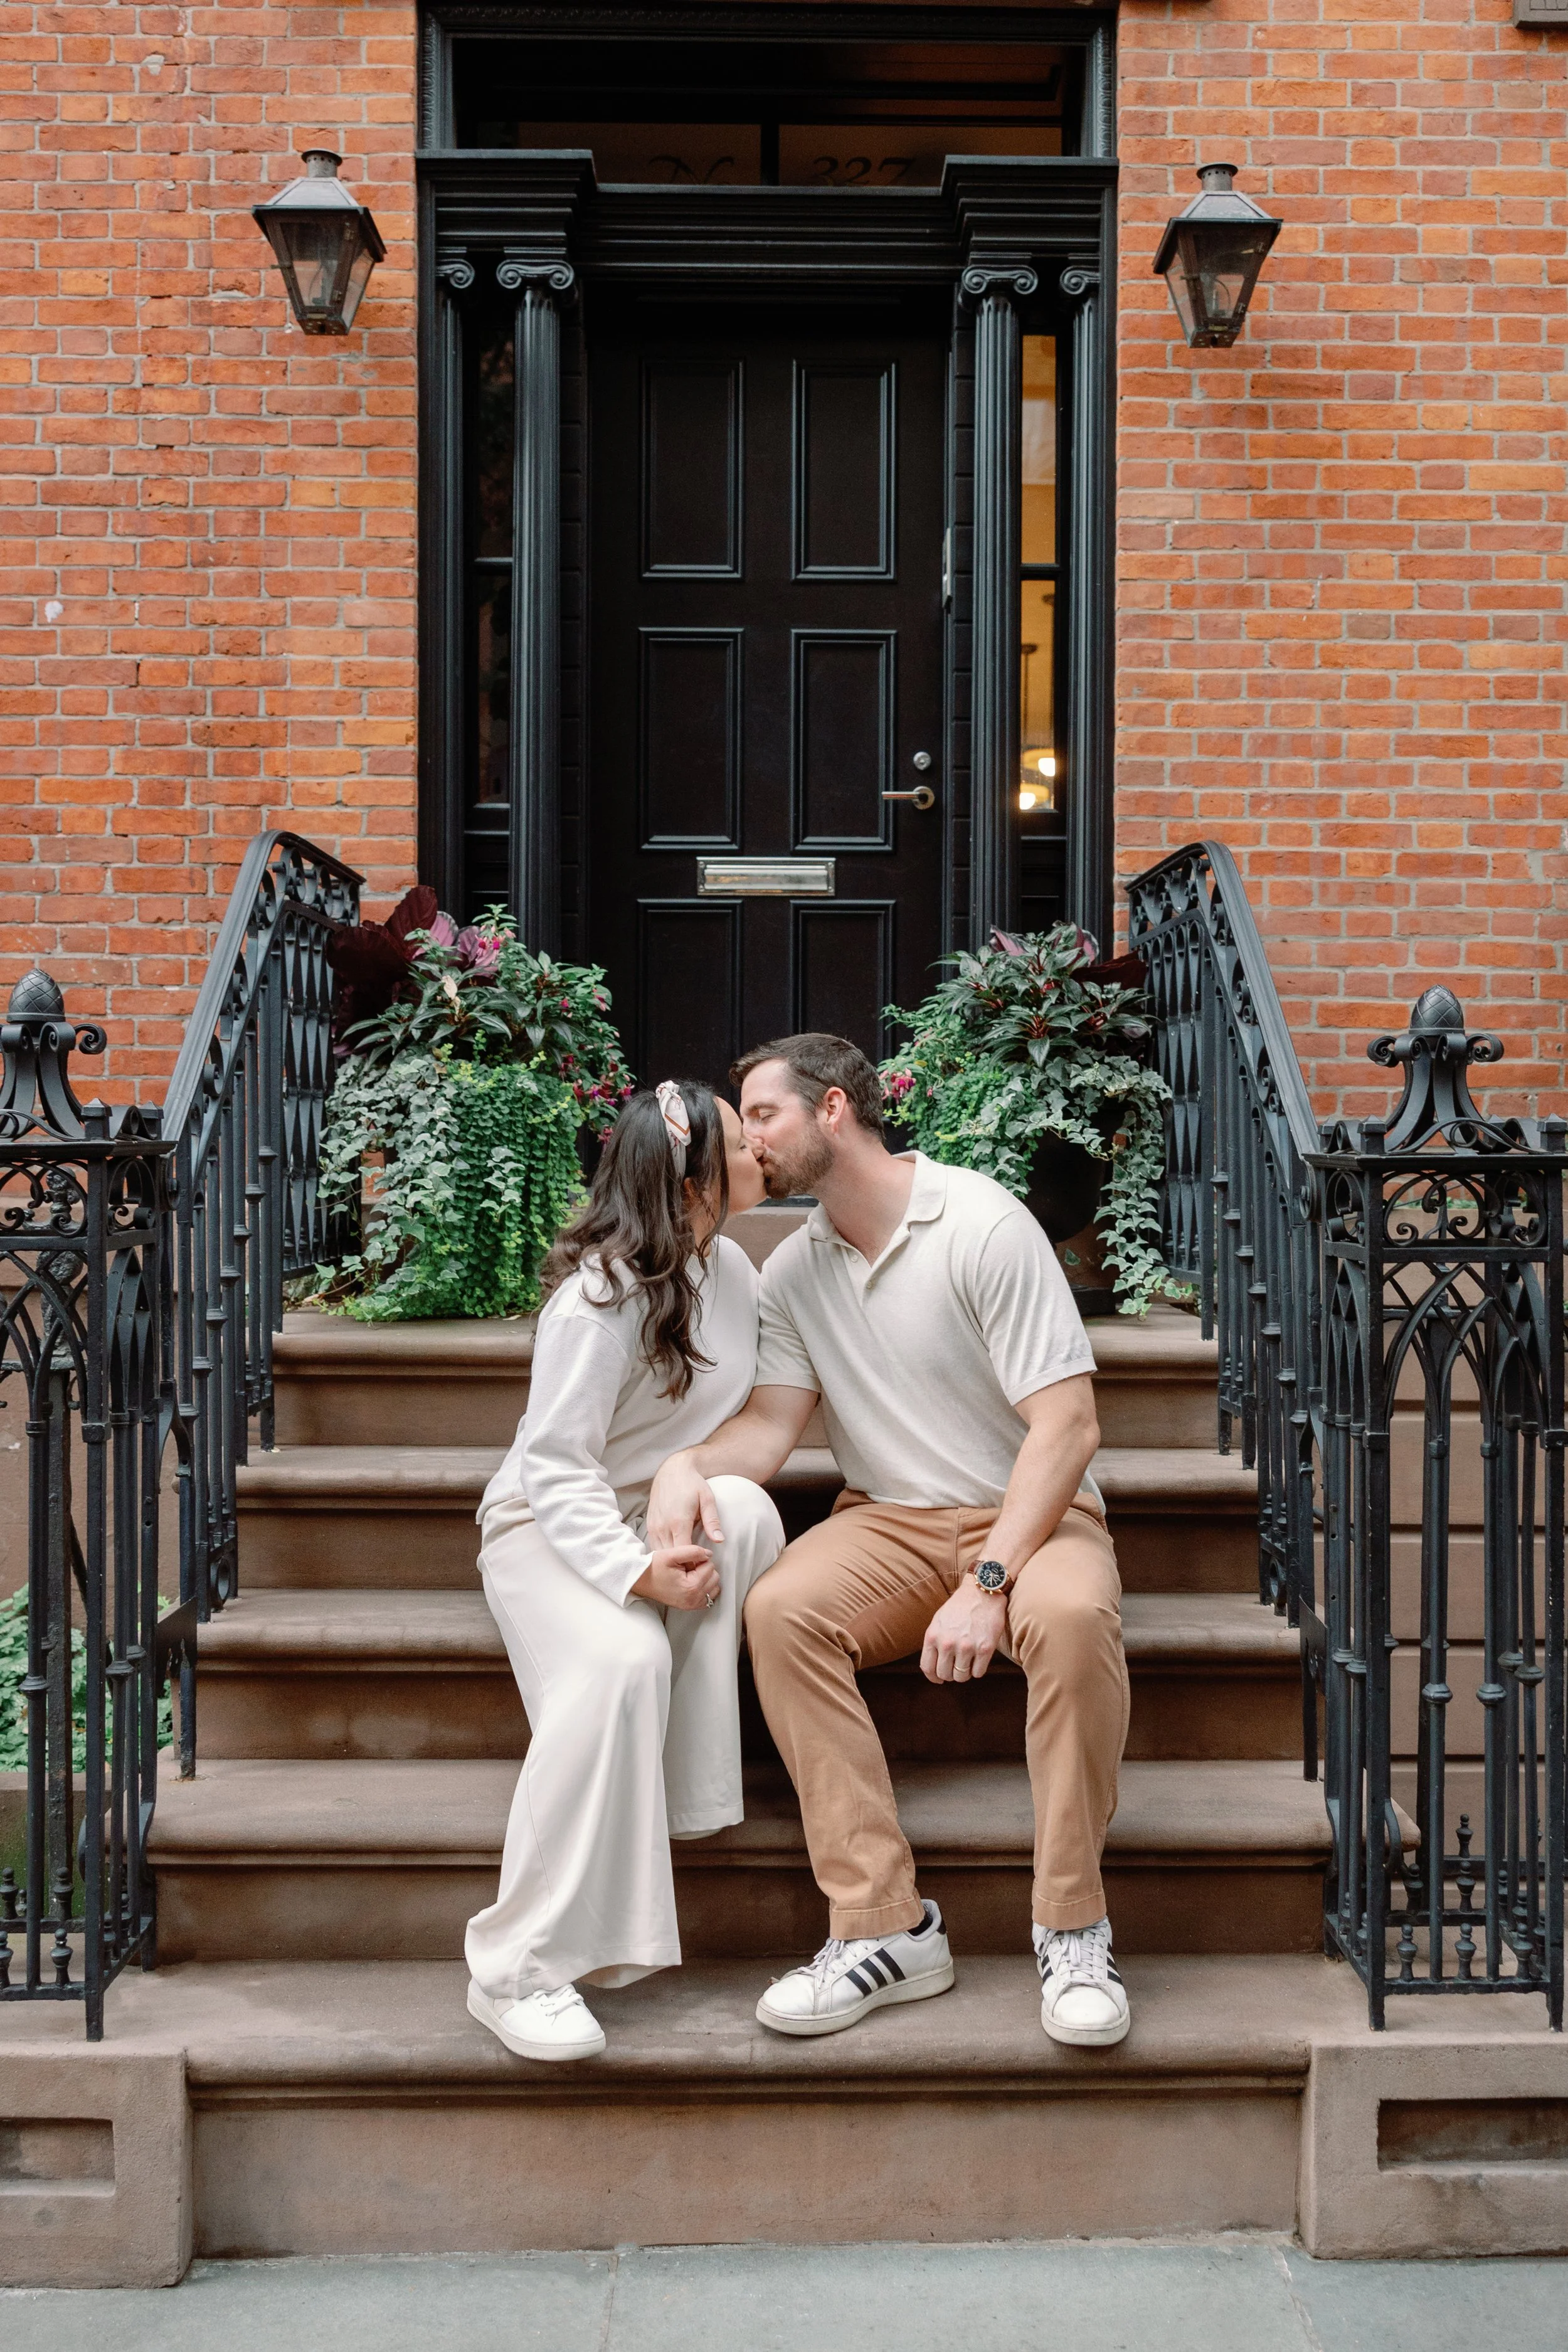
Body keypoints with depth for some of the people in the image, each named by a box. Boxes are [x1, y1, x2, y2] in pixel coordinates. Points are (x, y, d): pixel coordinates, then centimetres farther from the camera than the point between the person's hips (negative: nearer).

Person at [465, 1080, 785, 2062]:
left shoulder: (732, 1267, 4)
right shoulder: (601, 1294, -20)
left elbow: (739, 1418, 15)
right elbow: (556, 1466, -20)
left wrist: (699, 1500, -6)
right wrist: (637, 1571, -34)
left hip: (665, 1514, 6)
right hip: (554, 1528, -6)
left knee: (742, 1507, -29)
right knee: (623, 1660, -35)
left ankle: (688, 1792, -16)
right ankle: (520, 1972, -28)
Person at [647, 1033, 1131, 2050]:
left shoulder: (981, 1223, -12)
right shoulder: (792, 1271, 8)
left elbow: (1067, 1425, -17)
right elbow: (771, 1421, 2)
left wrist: (987, 1584, -25)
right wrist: (690, 1461, -22)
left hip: (1030, 1512, -4)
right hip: (890, 1521, 4)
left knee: (1074, 1614, -37)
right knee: (779, 1608, -26)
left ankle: (1074, 1930, -21)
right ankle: (884, 1927, -22)